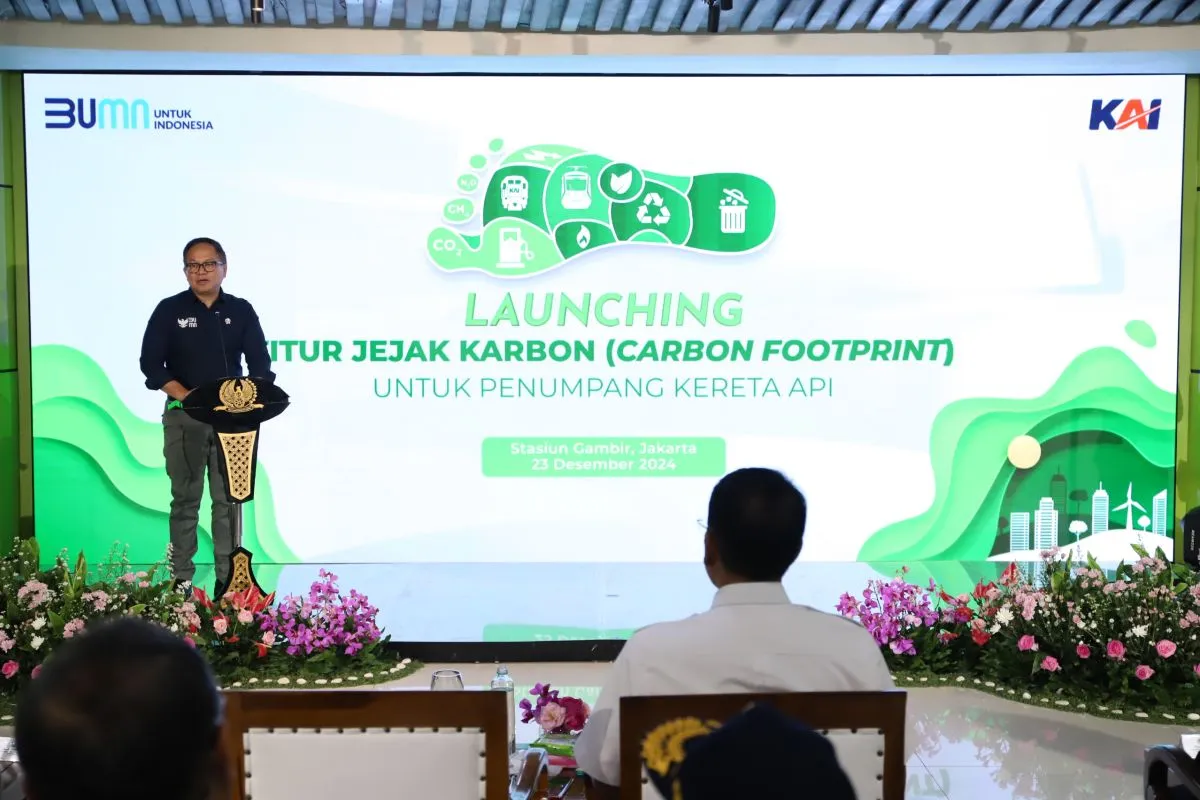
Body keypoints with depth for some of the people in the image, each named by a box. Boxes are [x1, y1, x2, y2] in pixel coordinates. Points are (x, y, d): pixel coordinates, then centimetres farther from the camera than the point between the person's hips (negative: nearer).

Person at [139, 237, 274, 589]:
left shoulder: (241, 311, 6)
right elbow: (151, 365, -4)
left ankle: (227, 576, 8)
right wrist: (187, 397, -18)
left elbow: (260, 364, 3)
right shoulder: (170, 310, 1)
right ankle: (182, 577, 8)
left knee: (228, 498, 3)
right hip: (184, 417, -1)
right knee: (185, 498, 3)